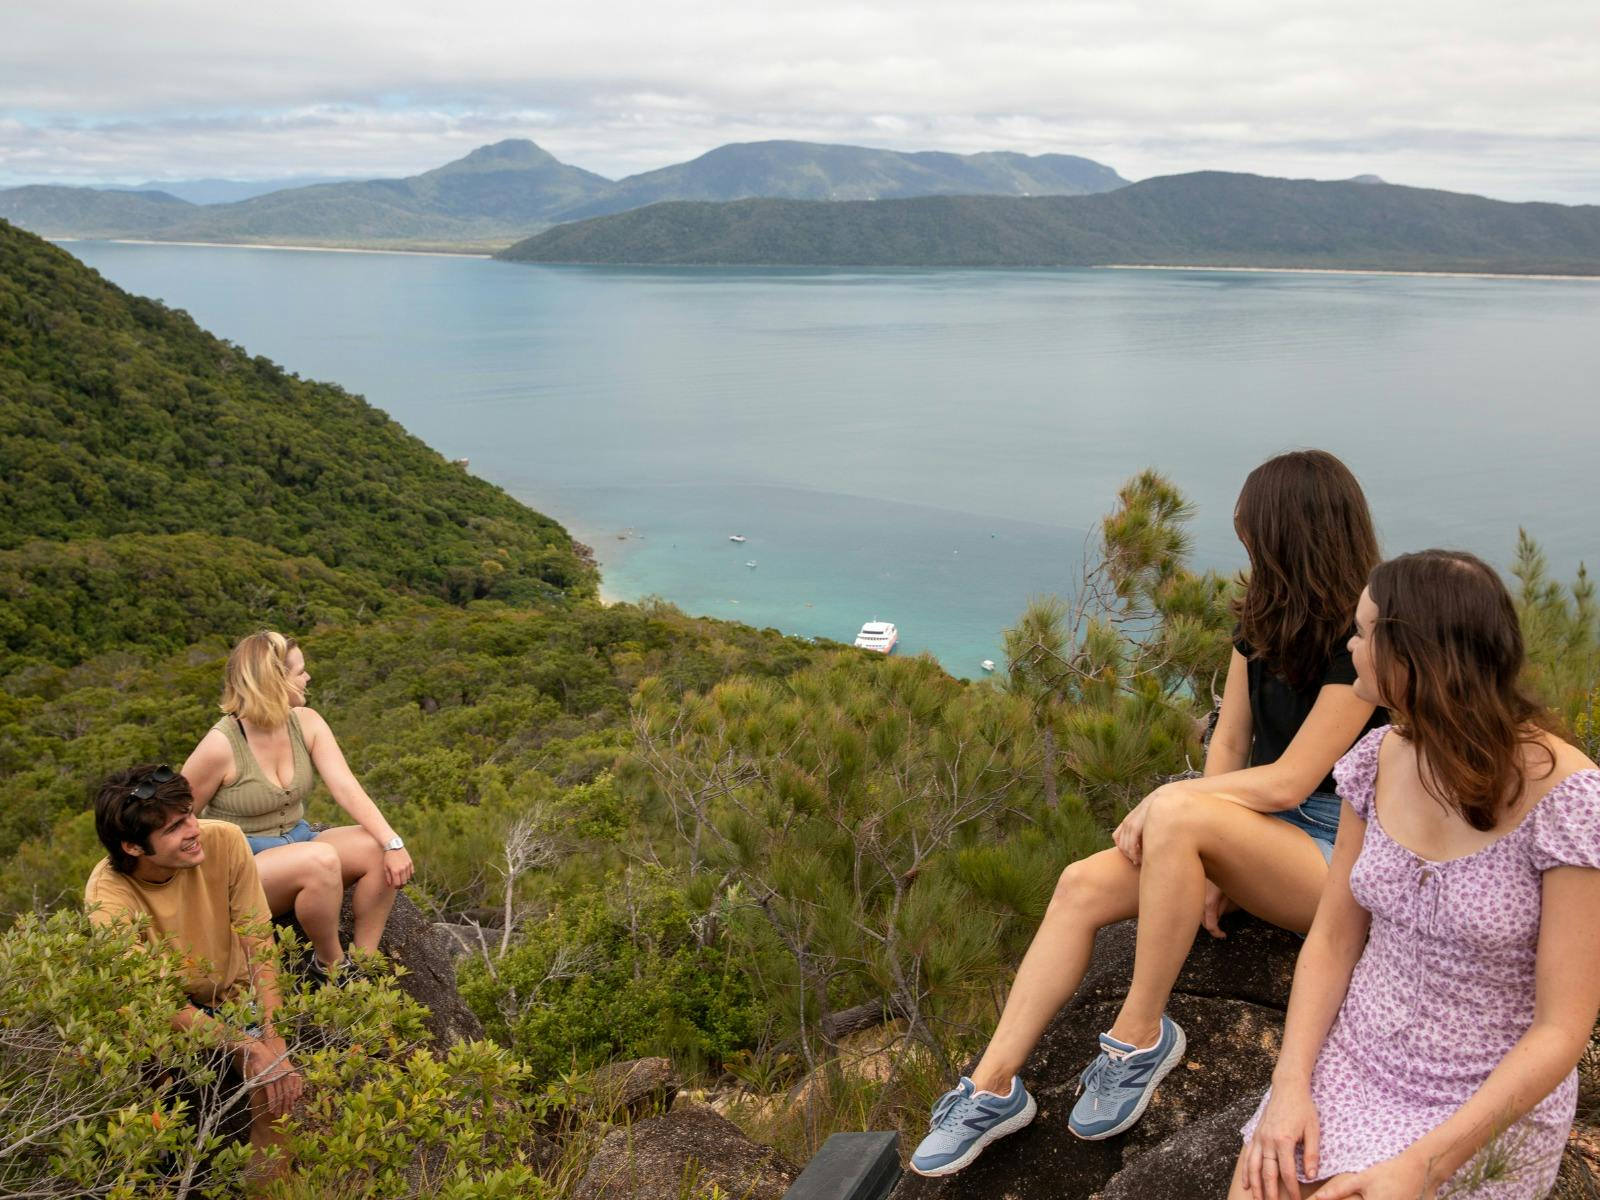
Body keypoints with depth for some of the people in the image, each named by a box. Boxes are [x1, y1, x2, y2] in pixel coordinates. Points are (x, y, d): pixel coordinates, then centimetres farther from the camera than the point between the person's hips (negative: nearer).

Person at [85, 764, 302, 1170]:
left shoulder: (224, 841, -23)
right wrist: (251, 1048, -32)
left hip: (235, 995, 2)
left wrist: (274, 1043, -27)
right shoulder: (108, 897, -27)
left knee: (277, 1085, -20)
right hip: (166, 1014, -1)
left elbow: (259, 947, -18)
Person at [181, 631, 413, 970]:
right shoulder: (220, 746, -20)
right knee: (321, 859, -35)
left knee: (376, 849, -20)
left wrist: (393, 843, -25)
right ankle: (330, 964, -12)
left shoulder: (306, 723, -4)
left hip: (296, 842, 6)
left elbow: (347, 788, -14)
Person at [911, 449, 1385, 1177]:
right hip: (1259, 838, 8)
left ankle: (1141, 1037, -18)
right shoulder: (1264, 622, 8)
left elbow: (1289, 782, -20)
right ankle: (994, 1086, -8)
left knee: (1176, 813, -36)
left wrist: (1166, 802, -14)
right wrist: (1205, 865, -7)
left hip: (1336, 859, -7)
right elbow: (1228, 745, 5)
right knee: (1082, 886, -14)